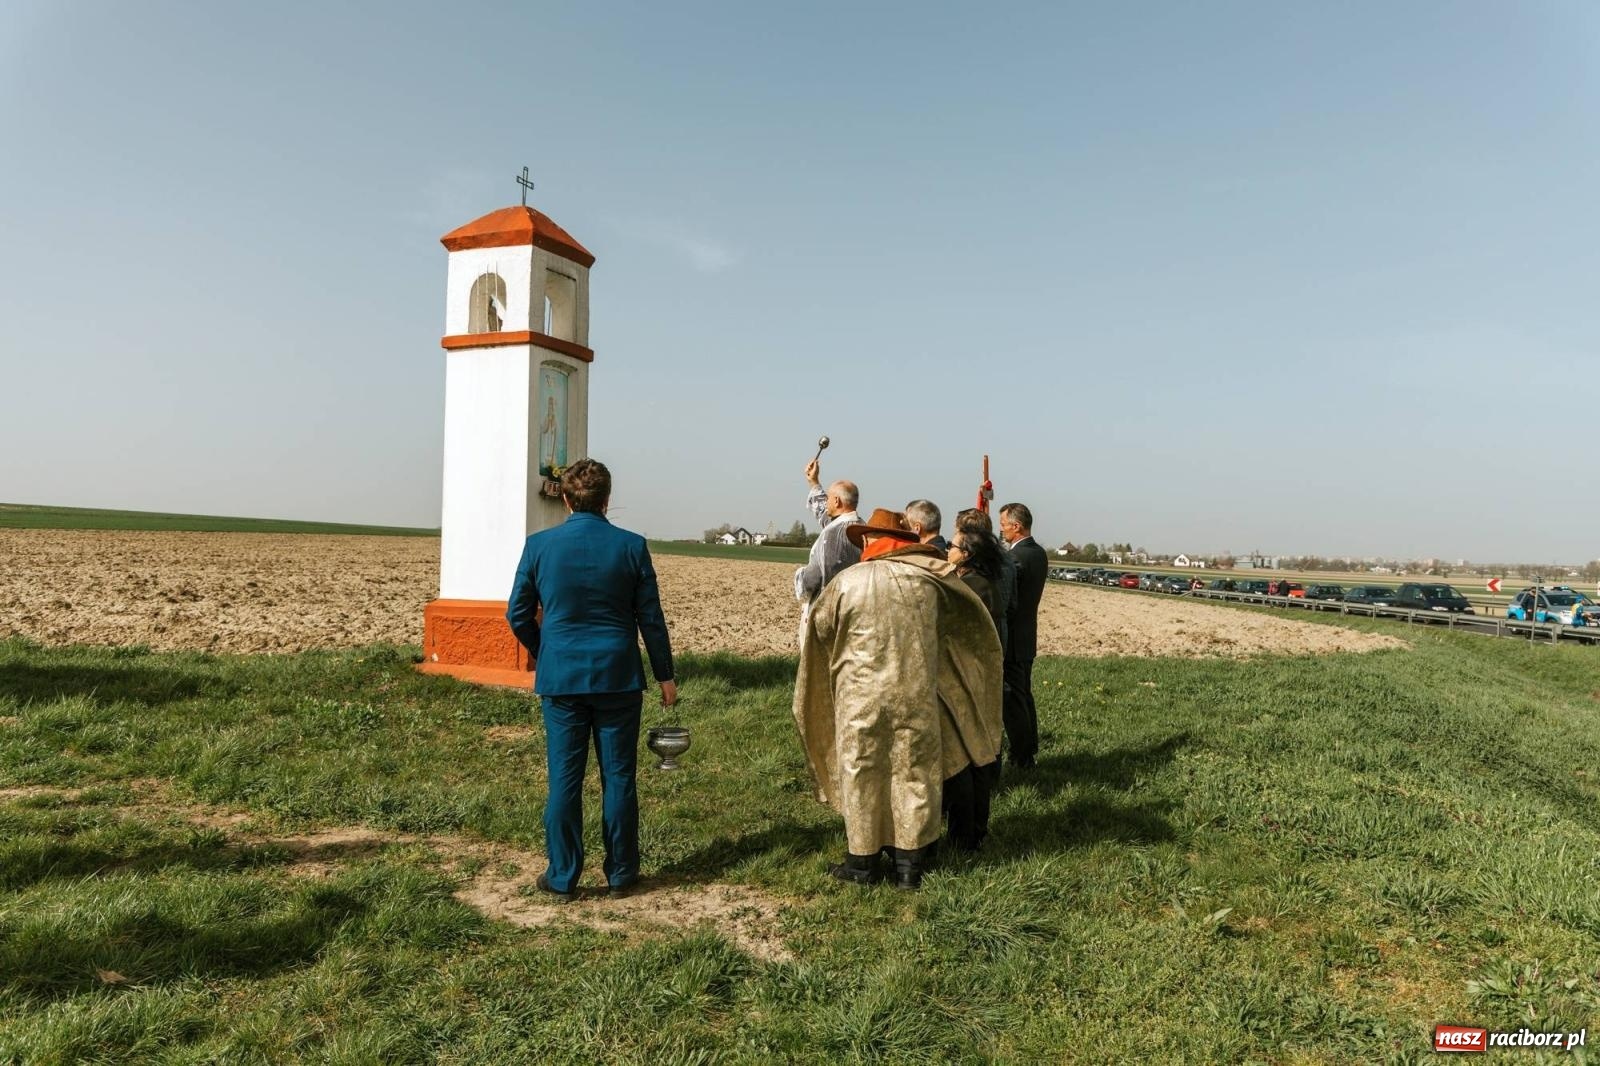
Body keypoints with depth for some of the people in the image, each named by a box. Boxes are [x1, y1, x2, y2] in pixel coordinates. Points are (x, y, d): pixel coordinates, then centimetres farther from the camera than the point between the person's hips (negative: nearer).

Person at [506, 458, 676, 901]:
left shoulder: (540, 545, -3)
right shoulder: (631, 546, -5)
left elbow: (518, 614, 5)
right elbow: (651, 619, -1)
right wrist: (665, 675, 9)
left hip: (560, 678, 1)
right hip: (618, 678, 0)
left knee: (564, 778, 8)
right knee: (618, 777, 9)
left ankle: (562, 876, 15)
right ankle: (620, 873, 19)